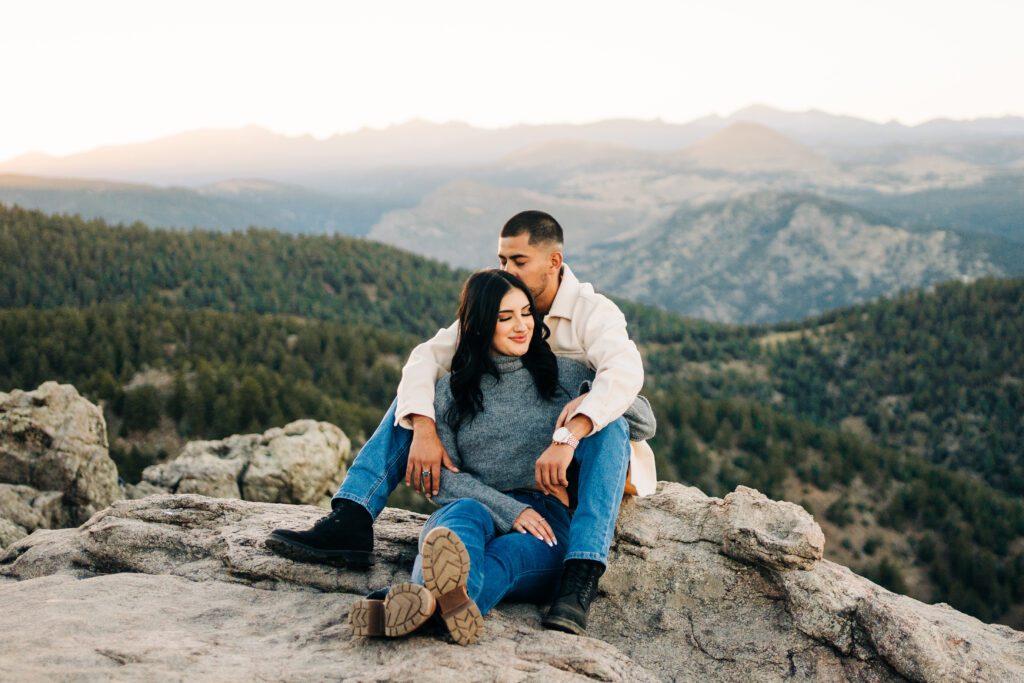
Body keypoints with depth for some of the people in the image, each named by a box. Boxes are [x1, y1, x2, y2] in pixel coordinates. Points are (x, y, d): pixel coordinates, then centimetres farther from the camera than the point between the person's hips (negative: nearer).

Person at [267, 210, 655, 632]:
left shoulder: (593, 312, -15)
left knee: (607, 424, -37)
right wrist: (424, 430, -31)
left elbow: (625, 373, -36)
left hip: (573, 463, -4)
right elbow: (427, 358, -12)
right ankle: (350, 522, -24)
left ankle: (581, 578, -45)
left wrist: (567, 438, -50)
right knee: (417, 396, -7)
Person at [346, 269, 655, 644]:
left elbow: (645, 423, 16)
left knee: (506, 556, -37)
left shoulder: (564, 375, 19)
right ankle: (450, 602, -73)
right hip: (478, 509, 0)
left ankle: (431, 601, -70)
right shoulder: (450, 390, 16)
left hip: (547, 521, 0)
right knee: (465, 514, -38)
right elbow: (440, 477, 4)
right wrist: (509, 510, -12)